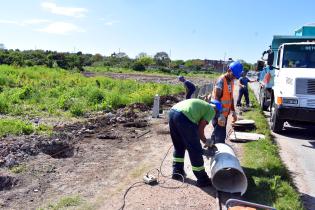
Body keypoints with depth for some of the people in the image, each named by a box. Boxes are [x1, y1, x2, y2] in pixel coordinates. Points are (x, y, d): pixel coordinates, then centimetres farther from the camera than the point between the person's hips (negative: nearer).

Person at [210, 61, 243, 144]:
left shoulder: (231, 81, 10)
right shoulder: (221, 80, -16)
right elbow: (216, 98, -22)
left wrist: (233, 111, 18)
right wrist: (220, 114, -28)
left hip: (225, 113, 9)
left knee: (216, 133, 18)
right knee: (220, 135, -8)